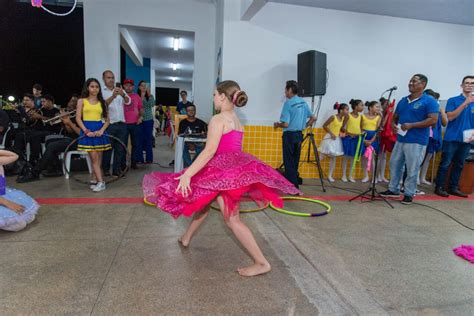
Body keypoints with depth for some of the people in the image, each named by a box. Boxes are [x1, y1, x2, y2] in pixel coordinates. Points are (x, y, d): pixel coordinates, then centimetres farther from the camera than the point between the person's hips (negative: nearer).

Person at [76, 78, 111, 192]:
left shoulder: (102, 102, 12)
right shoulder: (82, 101, 7)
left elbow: (107, 120, 8)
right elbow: (78, 118, 1)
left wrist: (102, 130, -9)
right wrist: (86, 130, -13)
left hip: (99, 130, 2)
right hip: (87, 130, -2)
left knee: (98, 158, 3)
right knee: (94, 157, -8)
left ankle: (94, 180, 16)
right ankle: (100, 182, -8)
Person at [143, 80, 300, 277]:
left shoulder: (218, 119, -12)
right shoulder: (236, 120, 15)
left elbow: (210, 151, -22)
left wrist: (187, 175, -25)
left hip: (224, 171, -10)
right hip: (236, 168, 10)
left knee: (232, 219, -4)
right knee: (204, 201, 24)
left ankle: (262, 263, 0)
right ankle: (186, 238, 44)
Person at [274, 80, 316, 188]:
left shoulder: (288, 103, -15)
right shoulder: (303, 102, 7)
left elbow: (286, 124, -20)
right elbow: (313, 118, 13)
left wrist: (277, 124, -1)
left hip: (289, 135, -7)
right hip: (299, 135, 7)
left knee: (289, 162, 0)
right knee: (295, 162, 15)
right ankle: (295, 186, 23)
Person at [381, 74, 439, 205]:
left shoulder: (429, 101, -7)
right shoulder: (403, 101, 13)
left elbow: (433, 120, -14)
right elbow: (395, 117, 20)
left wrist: (411, 125, -19)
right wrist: (393, 124, -3)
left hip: (417, 142, -7)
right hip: (400, 139, 7)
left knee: (412, 170, 1)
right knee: (394, 165, 13)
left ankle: (409, 194, 15)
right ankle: (393, 190, 26)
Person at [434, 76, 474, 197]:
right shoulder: (453, 100, -1)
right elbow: (450, 117, -13)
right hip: (451, 138, -4)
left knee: (459, 165, 10)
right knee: (445, 164, -2)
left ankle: (453, 188, 19)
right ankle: (439, 187, 5)